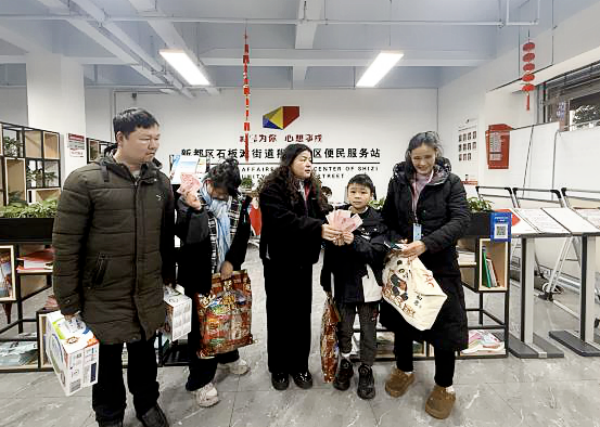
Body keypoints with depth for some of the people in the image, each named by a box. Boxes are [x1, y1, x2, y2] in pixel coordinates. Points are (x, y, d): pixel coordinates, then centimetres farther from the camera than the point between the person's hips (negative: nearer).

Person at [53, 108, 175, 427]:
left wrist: (169, 276, 14)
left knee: (144, 352, 20)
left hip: (148, 295, 4)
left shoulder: (160, 181, 2)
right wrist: (68, 302, -8)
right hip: (103, 297, -3)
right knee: (107, 359, 15)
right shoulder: (85, 181, -13)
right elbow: (65, 246, -11)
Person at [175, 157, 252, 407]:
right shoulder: (191, 199, -15)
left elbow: (243, 234, 5)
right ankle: (200, 380, 20)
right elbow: (186, 236, -23)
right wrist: (195, 209, -37)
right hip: (198, 273, -4)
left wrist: (232, 260, -5)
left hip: (227, 271, 4)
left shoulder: (238, 202, -4)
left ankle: (228, 356, 46)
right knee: (200, 323, 5)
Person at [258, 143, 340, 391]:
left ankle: (300, 365, 27)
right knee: (279, 314, 8)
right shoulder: (273, 188, -12)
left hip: (303, 260, 6)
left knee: (302, 313, 12)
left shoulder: (311, 188, 12)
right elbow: (282, 220, -26)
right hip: (279, 260, -6)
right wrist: (318, 229, -34)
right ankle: (279, 367, 23)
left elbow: (319, 217, 3)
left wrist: (333, 231, -18)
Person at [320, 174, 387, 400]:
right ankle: (345, 362, 37)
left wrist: (354, 242, -30)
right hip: (343, 282, 2)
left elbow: (377, 252, -17)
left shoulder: (377, 220, -6)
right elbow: (329, 251, 0)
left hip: (368, 284, -1)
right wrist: (326, 281, -6)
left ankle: (366, 369, 30)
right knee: (344, 327, 16)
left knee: (368, 330, 12)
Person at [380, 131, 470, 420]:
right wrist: (395, 242, -11)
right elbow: (387, 218, 8)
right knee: (401, 315, 14)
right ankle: (404, 370, 38)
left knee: (443, 322, 4)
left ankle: (444, 387, 25)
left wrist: (426, 244, -28)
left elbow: (461, 220, -15)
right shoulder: (398, 181, 3)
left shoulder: (451, 182, -5)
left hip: (439, 263, -2)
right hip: (403, 261, 3)